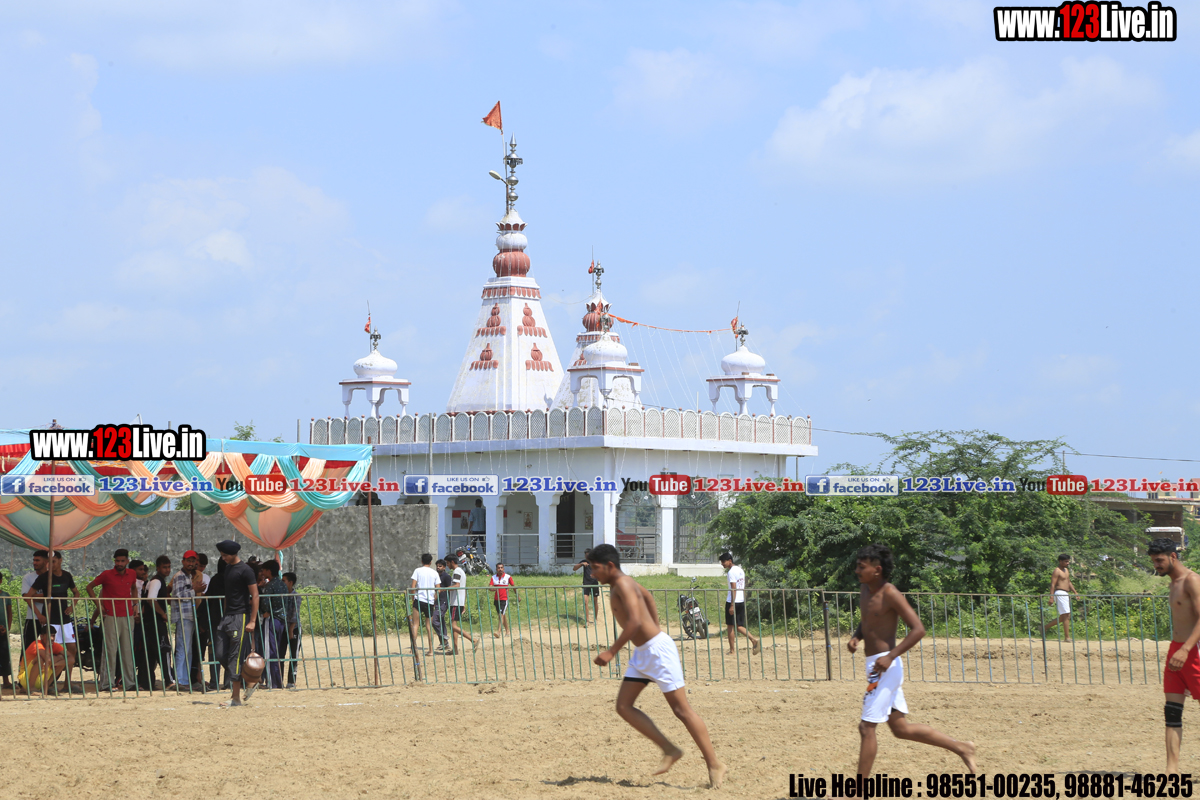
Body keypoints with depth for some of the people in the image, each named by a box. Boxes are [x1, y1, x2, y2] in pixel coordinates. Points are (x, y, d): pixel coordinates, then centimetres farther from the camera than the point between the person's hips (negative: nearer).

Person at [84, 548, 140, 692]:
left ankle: (129, 682, 11)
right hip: (111, 616, -4)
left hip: (128, 616, 4)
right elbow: (89, 587, 5)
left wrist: (135, 604, 13)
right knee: (110, 650, -6)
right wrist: (98, 604, -3)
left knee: (128, 650, 6)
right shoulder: (107, 575, -3)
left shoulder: (132, 574, 8)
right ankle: (106, 683, -4)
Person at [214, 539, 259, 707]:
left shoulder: (245, 570, -9)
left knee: (235, 657, -9)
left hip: (241, 616, -8)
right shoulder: (227, 568, 16)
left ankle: (236, 698, -6)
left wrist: (252, 621, -16)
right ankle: (250, 681, 15)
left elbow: (255, 595, -11)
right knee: (221, 655, 2)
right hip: (227, 617, 8)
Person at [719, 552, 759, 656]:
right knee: (739, 626, 11)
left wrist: (732, 605, -21)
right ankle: (754, 640, -7)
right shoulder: (741, 570, 14)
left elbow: (734, 589, -19)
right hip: (742, 601, 8)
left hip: (733, 601, -8)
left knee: (730, 626, 1)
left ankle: (732, 650, 3)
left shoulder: (732, 572, -13)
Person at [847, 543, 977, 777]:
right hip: (875, 665, 10)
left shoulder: (890, 594, -16)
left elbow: (918, 629, -19)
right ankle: (961, 748, 24)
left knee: (866, 727, -6)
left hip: (885, 666, -10)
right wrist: (856, 637, 4)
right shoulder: (865, 590, 10)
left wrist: (890, 656, -26)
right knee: (901, 728, 14)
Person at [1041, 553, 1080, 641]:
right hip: (1059, 593, -10)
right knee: (1066, 615, -13)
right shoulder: (1057, 571, -8)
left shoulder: (1066, 570, 20)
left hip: (1065, 594, 10)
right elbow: (1052, 584, -14)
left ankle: (1045, 627, 22)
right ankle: (1067, 637, -14)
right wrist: (1051, 597, -22)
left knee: (1063, 617, 11)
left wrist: (1075, 592, 21)